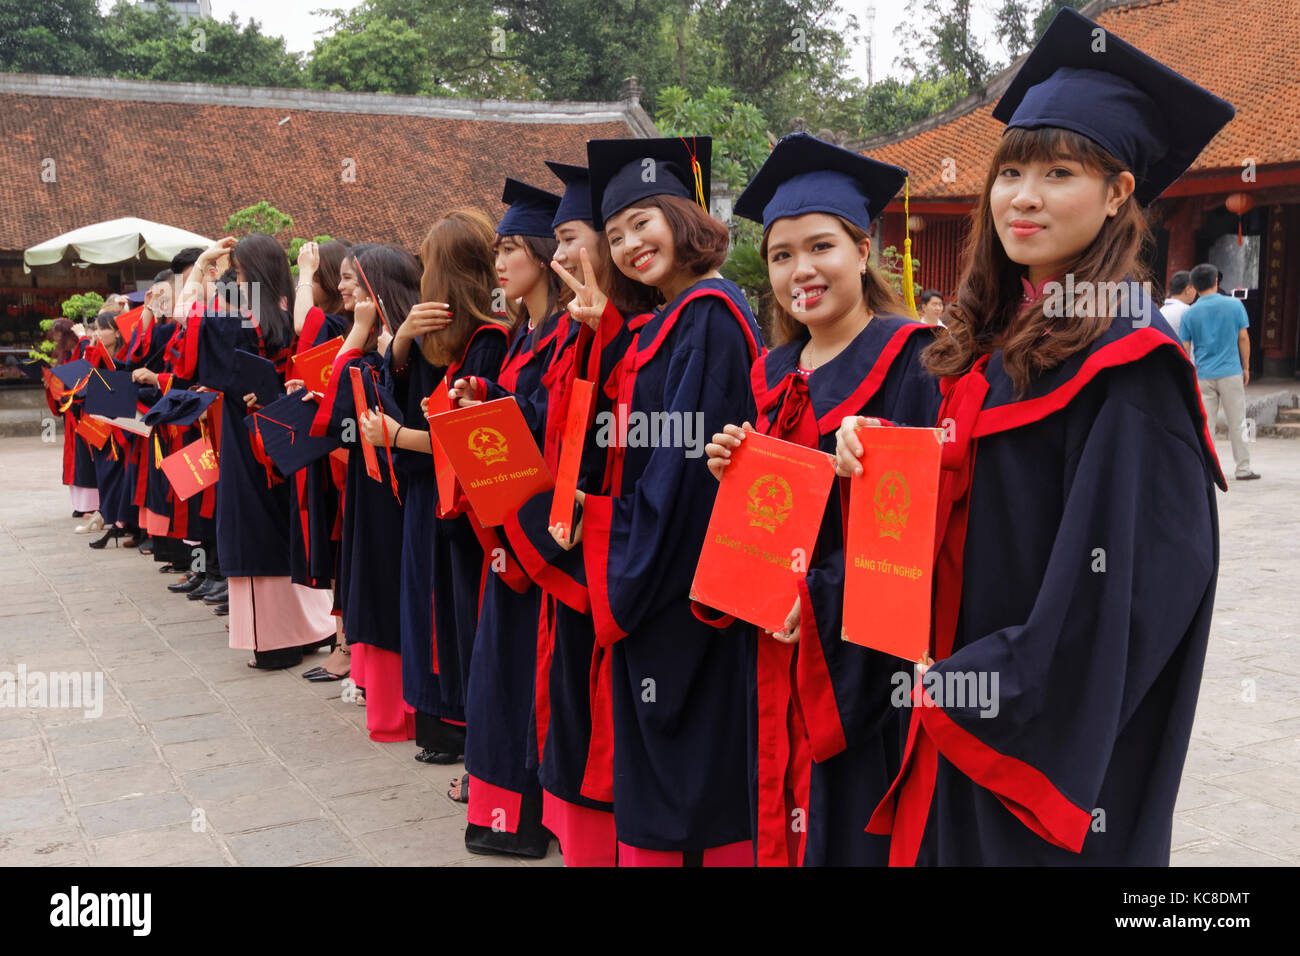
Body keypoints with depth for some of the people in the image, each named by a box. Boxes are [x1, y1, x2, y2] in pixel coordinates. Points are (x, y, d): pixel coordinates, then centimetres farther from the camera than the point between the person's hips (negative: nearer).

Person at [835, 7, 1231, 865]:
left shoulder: (1128, 360, -16)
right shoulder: (992, 347, 6)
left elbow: (1132, 590, -20)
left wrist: (962, 688, -15)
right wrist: (879, 462, -6)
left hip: (1058, 746, -7)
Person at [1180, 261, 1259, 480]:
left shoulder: (1189, 313, 0)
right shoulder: (1234, 304, -1)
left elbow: (1185, 349, 1)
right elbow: (1243, 338, 1)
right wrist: (1246, 367, 10)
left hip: (1202, 375, 1)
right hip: (1231, 372, -1)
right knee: (1237, 423, 7)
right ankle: (1243, 468, 12)